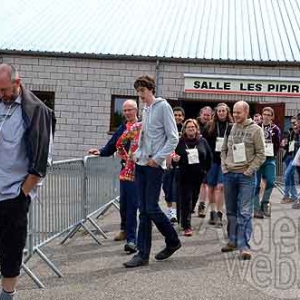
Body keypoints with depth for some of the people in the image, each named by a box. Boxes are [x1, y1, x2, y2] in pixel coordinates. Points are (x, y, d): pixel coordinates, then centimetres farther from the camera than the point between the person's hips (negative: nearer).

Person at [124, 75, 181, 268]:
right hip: (141, 163, 7)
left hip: (154, 165, -7)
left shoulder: (163, 106, -5)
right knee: (143, 210, 6)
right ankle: (143, 254, 9)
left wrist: (158, 158, -14)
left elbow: (173, 138, -10)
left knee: (151, 208, -7)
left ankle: (173, 241, 16)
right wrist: (138, 154, 8)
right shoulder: (145, 109, 17)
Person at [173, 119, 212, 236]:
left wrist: (205, 170, 8)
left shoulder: (202, 141, 5)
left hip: (199, 176, 3)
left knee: (193, 199, 13)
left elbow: (209, 157, 12)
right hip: (185, 177, -3)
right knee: (186, 201, -7)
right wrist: (175, 159, -18)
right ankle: (187, 226, -4)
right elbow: (174, 157, 4)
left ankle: (185, 221, 33)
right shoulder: (180, 142, -1)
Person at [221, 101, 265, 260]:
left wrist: (249, 171, -11)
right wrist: (224, 167, 4)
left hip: (246, 176, -5)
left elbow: (260, 154, -4)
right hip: (229, 174, 5)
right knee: (231, 210, 12)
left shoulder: (255, 130, -4)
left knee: (245, 212, -6)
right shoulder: (230, 128, 8)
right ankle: (233, 240, 24)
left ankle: (243, 245, -4)